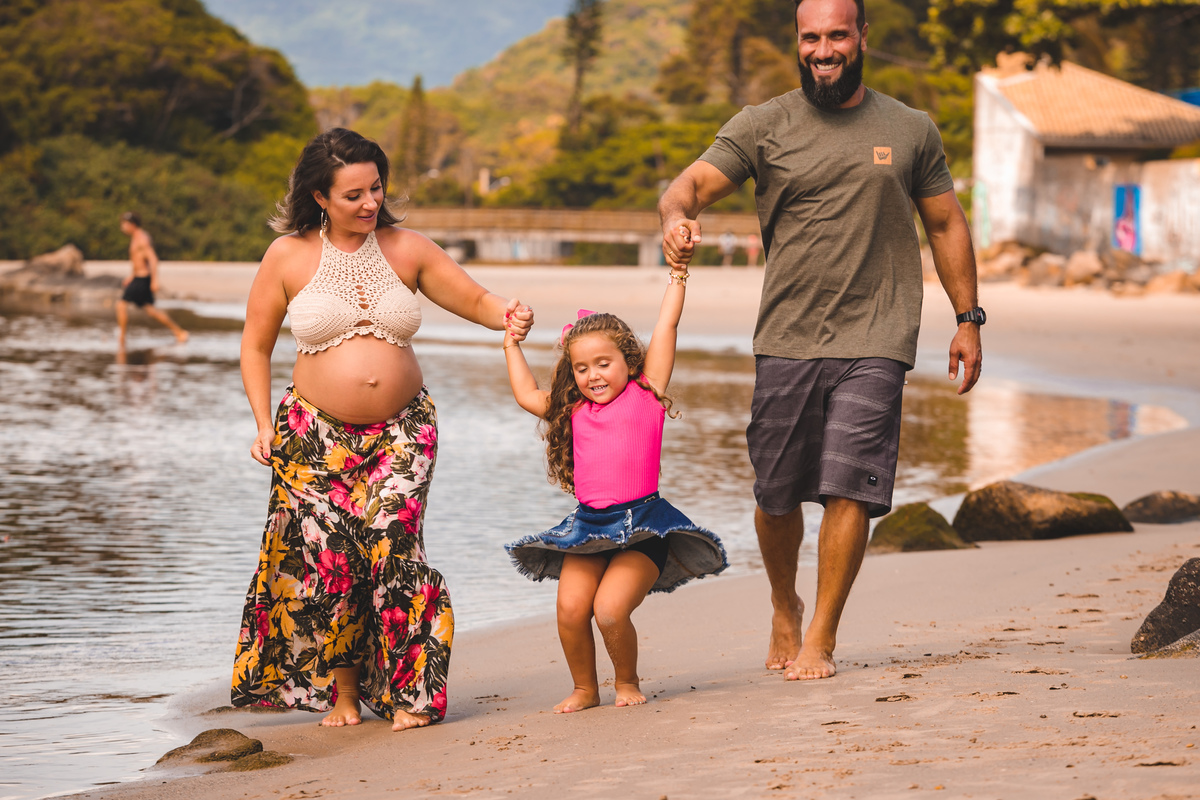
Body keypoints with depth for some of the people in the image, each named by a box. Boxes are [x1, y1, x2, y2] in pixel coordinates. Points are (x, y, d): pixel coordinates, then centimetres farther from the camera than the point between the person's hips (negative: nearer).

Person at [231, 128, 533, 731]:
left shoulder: (408, 250, 3)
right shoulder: (288, 257, 0)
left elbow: (476, 300, 6)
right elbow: (255, 346, 8)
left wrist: (509, 315, -18)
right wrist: (264, 426, 0)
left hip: (401, 430, 0)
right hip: (316, 433, 0)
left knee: (393, 544, -16)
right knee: (328, 557, -7)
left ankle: (407, 693, -9)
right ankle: (342, 692, 11)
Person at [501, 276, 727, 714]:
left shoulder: (646, 393, 4)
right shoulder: (573, 410, 15)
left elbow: (666, 325, 5)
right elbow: (527, 395, 30)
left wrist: (677, 274, 11)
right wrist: (512, 345, 34)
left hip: (642, 523, -4)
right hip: (588, 526, 5)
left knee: (610, 609, -19)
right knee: (570, 608, -13)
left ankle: (628, 682, 7)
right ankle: (584, 688, 10)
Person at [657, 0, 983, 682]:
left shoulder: (912, 131, 9)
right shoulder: (763, 127, 4)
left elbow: (946, 224, 17)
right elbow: (693, 184, -6)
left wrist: (969, 319, 13)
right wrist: (678, 216, -30)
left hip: (874, 342, 0)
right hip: (787, 339, 1)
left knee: (849, 490, -10)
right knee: (777, 494, 6)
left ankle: (822, 638, 1)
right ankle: (784, 609, 32)